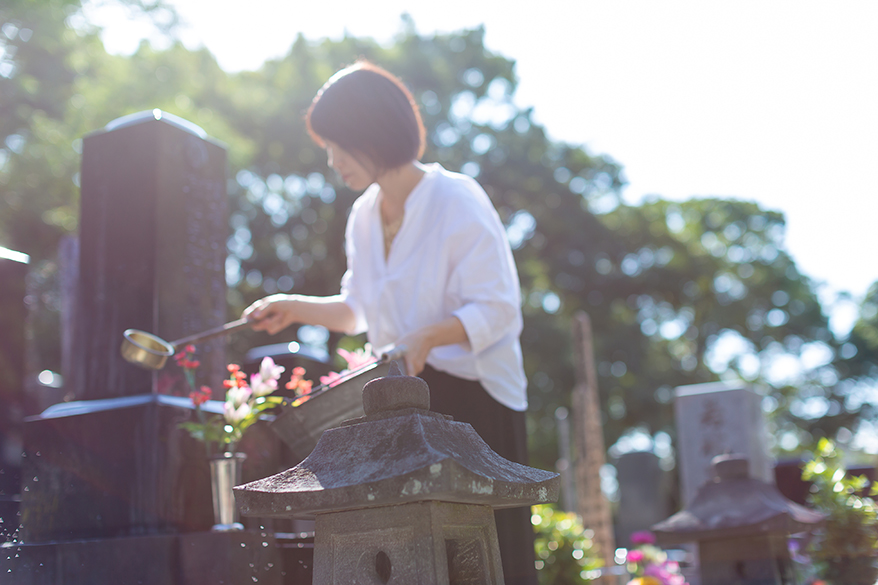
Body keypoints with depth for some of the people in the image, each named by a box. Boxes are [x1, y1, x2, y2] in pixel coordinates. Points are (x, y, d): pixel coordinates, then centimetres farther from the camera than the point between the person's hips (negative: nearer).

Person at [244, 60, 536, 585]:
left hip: (474, 401, -6)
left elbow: (496, 310, -15)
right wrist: (297, 308, 8)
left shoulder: (459, 201, -13)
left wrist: (429, 336, -29)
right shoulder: (364, 216, 9)